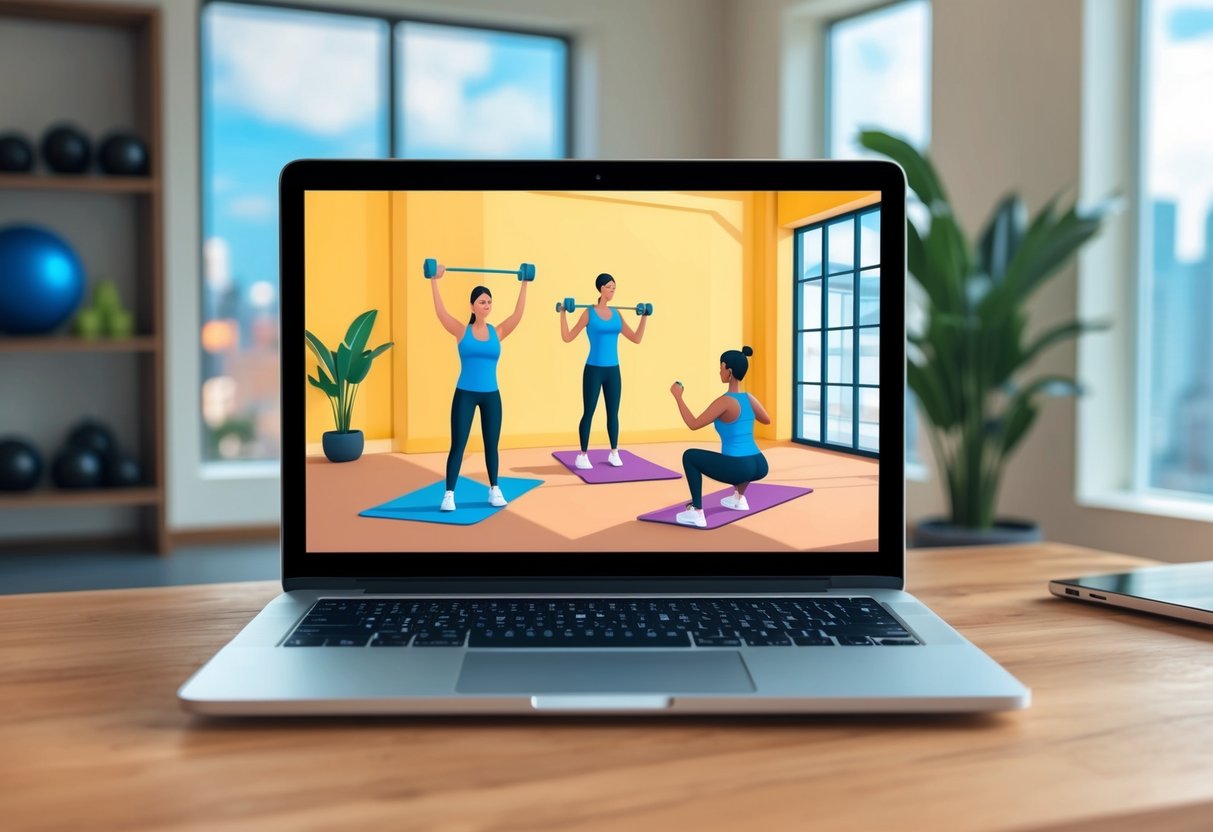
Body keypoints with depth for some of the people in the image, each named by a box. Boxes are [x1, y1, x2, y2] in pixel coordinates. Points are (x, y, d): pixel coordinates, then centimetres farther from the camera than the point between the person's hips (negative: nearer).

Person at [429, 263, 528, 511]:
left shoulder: (497, 332, 4)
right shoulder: (462, 331, -2)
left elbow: (518, 314, 0)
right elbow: (440, 311, -12)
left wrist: (525, 285, -1)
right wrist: (434, 281, -15)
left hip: (491, 395, 3)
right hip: (465, 394, -3)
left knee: (491, 445, 11)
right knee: (457, 445, -2)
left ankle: (494, 490, 23)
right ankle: (449, 494, 2)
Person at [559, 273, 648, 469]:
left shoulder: (616, 314, 8)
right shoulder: (589, 313, -5)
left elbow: (636, 338, 11)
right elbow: (567, 337, -7)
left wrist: (644, 318, 8)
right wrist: (563, 313, -14)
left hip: (613, 370, 5)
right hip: (594, 370, -4)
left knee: (613, 412, 10)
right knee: (588, 413, 0)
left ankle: (614, 453, 20)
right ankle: (583, 456, 7)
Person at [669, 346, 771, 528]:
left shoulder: (725, 402, -13)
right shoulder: (750, 398, 9)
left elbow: (694, 424, -11)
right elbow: (767, 420, 29)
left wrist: (678, 397, -3)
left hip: (739, 469, -8)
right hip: (759, 467, 8)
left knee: (690, 456, 8)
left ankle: (697, 513, 3)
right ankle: (739, 498, 35)